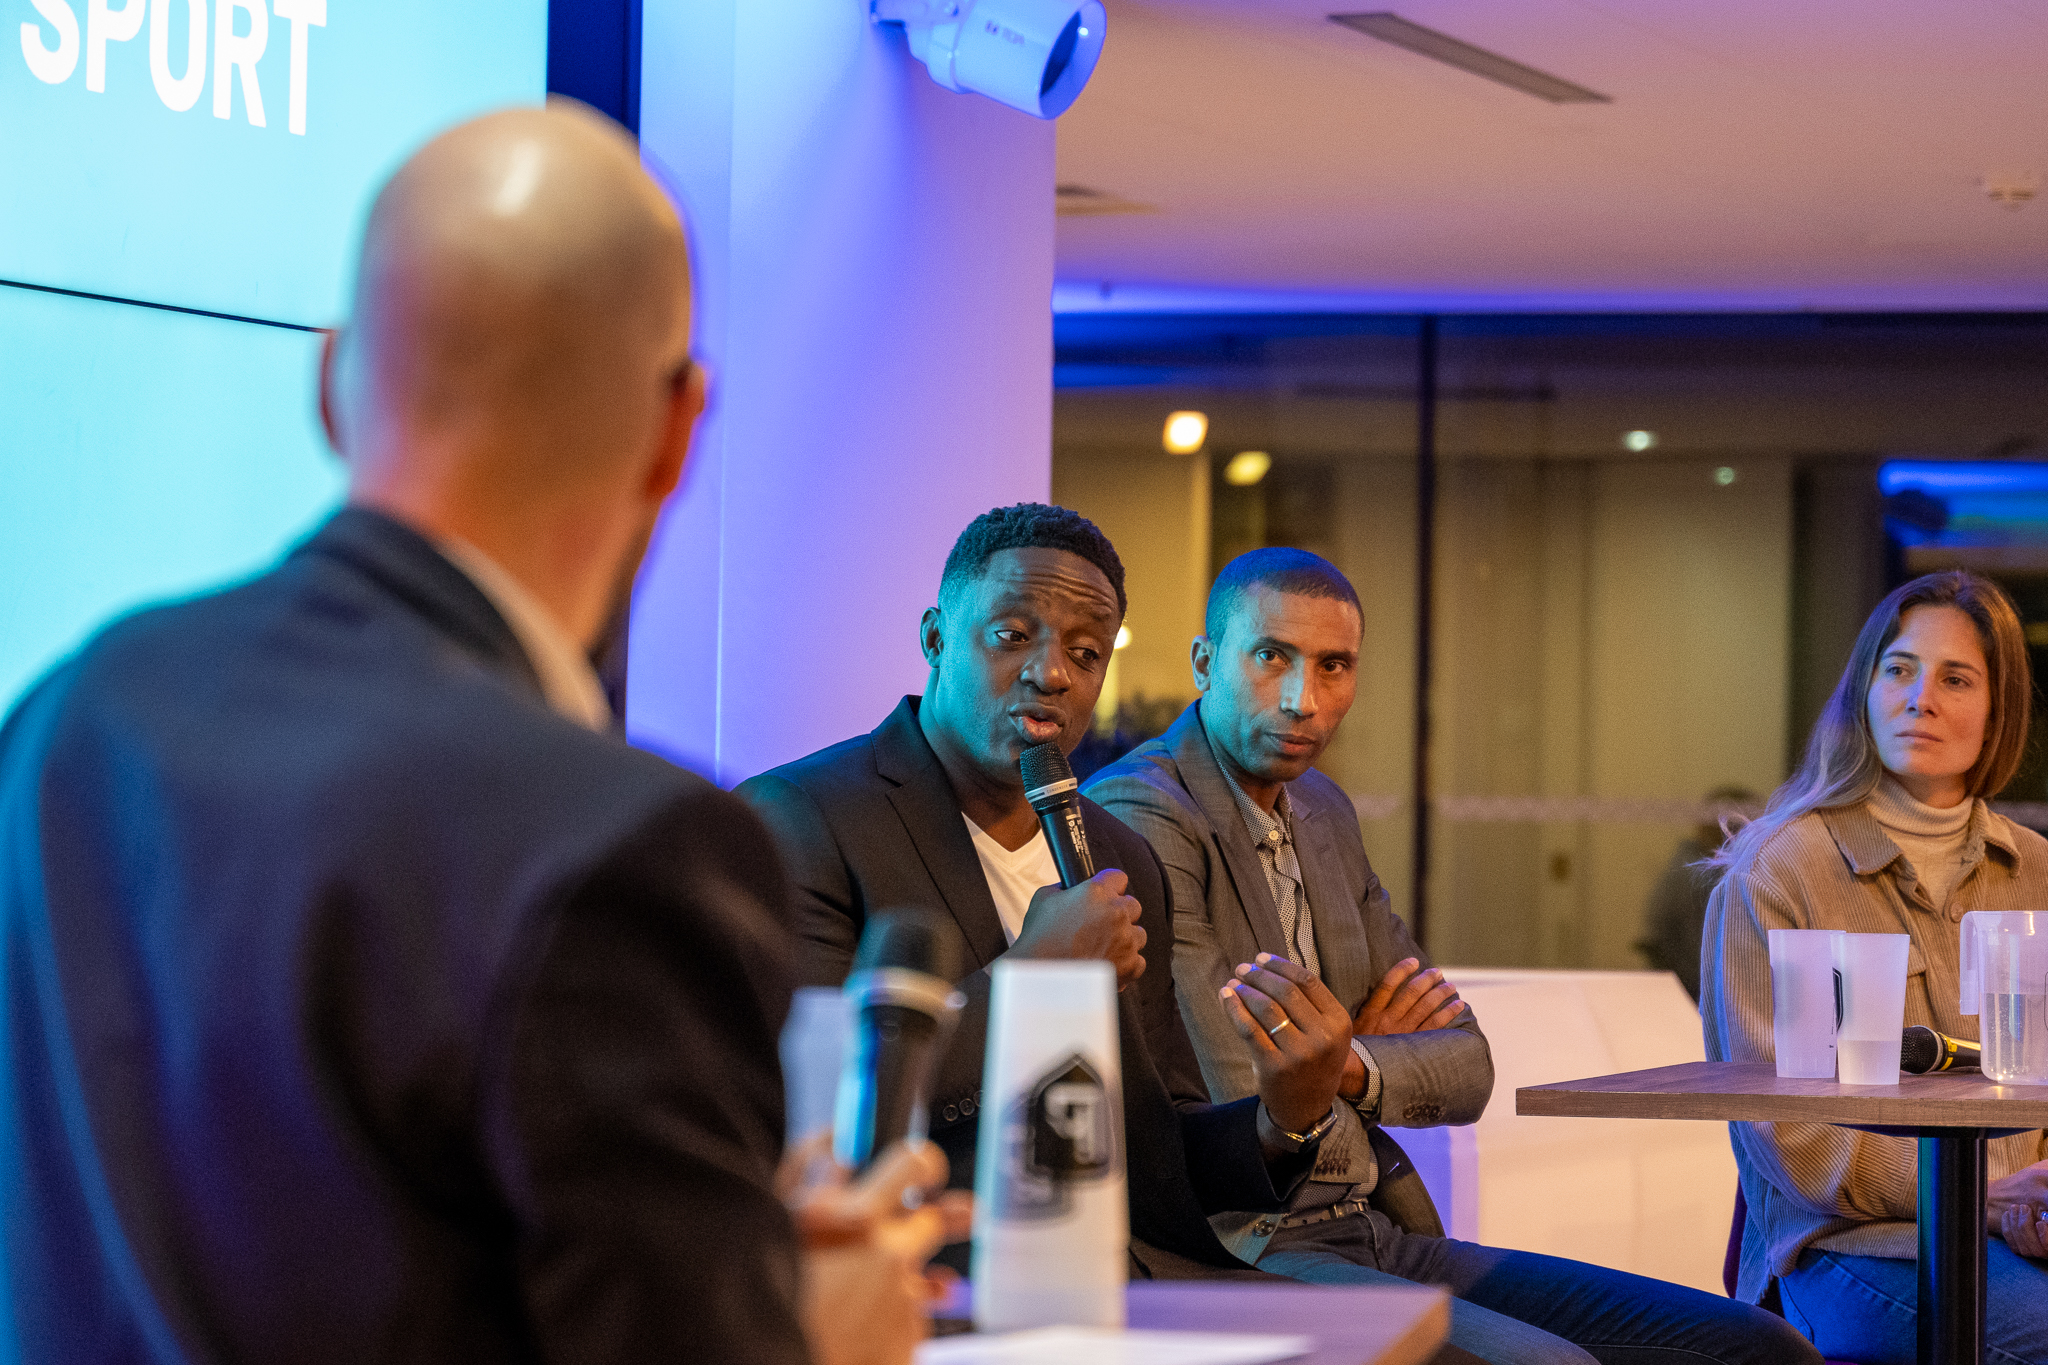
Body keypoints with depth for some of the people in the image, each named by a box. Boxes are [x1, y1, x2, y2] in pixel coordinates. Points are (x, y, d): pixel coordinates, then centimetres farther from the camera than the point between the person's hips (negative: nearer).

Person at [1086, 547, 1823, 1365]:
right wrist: (1377, 1047, 3)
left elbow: (1466, 1070, 13)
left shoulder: (1320, 813, 18)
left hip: (1379, 1236, 9)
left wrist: (1352, 1067, -10)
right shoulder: (1138, 814, -11)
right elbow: (1236, 1111, -18)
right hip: (1240, 1258, -8)